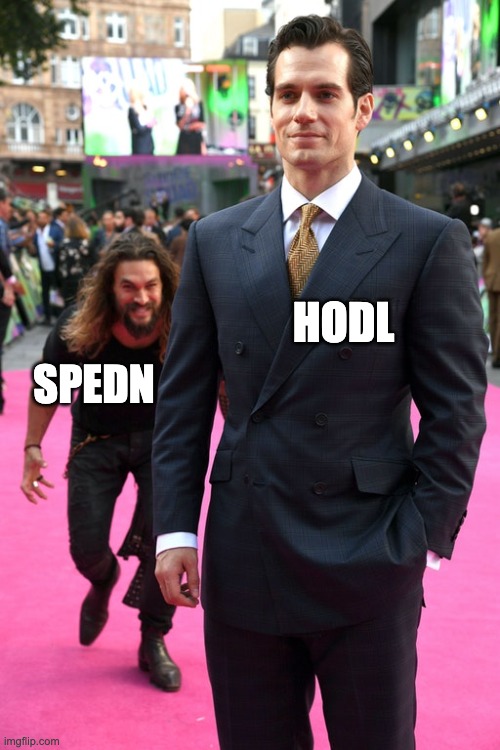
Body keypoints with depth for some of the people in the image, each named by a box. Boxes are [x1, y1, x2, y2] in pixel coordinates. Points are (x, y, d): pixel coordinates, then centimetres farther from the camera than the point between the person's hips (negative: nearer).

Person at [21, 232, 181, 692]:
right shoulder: (78, 328, -25)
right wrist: (33, 448, -2)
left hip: (162, 436, -1)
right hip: (97, 441, 1)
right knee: (87, 548, 1)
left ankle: (154, 641, 12)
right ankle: (103, 583, 41)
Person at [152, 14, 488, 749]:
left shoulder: (429, 242, -4)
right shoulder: (214, 240, 5)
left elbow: (455, 410, -4)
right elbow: (183, 395, 6)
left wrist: (420, 540, -8)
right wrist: (175, 525, 1)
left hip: (369, 562, -2)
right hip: (241, 559, 3)